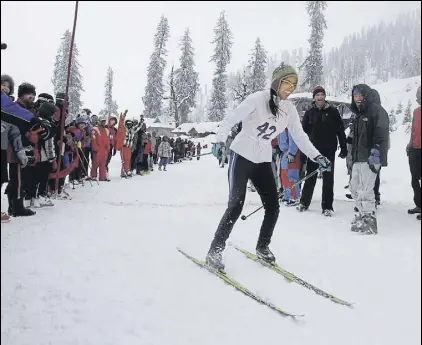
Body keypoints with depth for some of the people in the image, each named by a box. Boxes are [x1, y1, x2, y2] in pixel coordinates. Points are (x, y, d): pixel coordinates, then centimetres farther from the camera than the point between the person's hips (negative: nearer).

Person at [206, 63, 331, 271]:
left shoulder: (289, 109, 4)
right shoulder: (258, 99, -13)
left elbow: (299, 136, 9)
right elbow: (231, 119, -15)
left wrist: (317, 156, 1)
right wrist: (220, 140, -27)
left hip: (263, 161, 6)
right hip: (242, 156, -6)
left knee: (273, 207, 2)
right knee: (236, 206, -10)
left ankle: (262, 247, 24)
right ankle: (214, 252, 1)